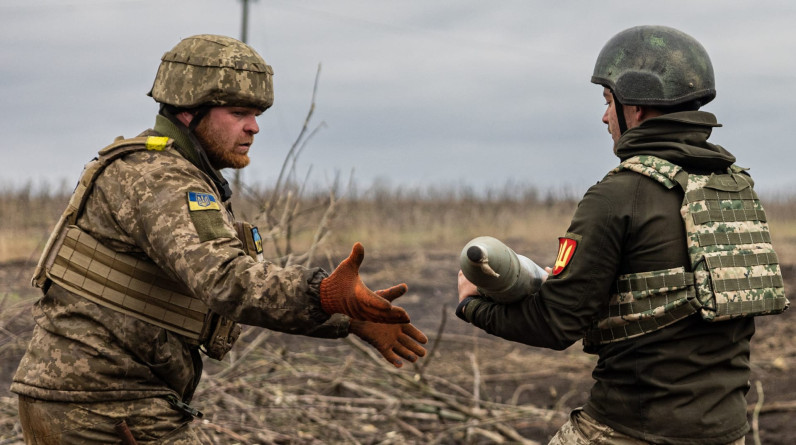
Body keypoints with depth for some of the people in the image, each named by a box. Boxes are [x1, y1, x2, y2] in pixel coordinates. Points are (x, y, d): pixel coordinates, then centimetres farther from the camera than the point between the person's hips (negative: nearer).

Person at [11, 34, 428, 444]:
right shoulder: (158, 181, -16)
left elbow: (256, 287, 18)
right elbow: (224, 280, -34)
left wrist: (350, 319, 9)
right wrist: (326, 296, -48)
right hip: (105, 408, -10)